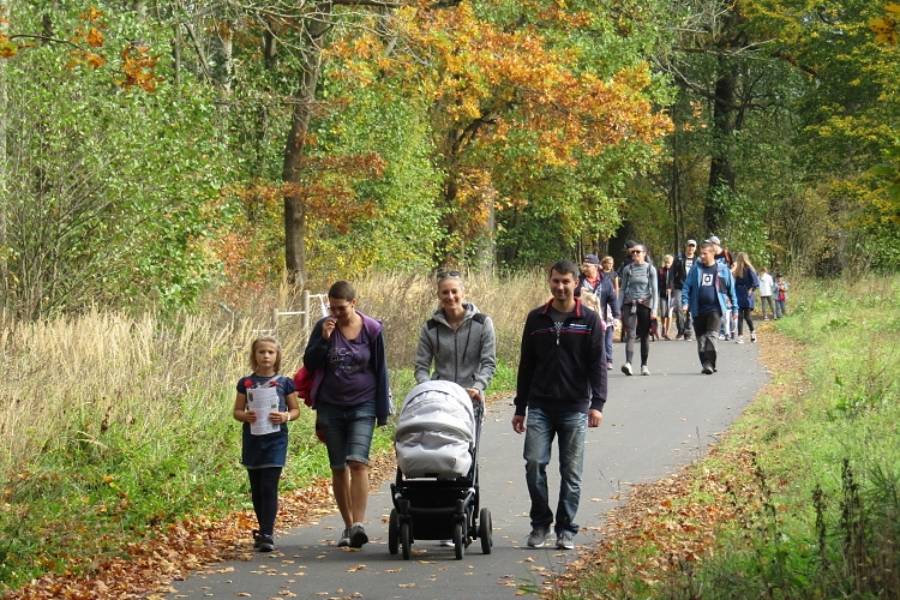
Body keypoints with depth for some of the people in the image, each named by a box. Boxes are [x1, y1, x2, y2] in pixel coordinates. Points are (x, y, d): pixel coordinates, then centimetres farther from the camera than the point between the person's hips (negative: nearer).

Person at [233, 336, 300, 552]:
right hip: (252, 439, 3)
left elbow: (296, 410, 8)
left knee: (269, 487, -10)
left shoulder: (284, 383, 2)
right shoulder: (246, 383, 5)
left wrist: (286, 417, -14)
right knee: (257, 488, 9)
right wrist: (245, 416, -13)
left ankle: (267, 534, -12)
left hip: (275, 439, -3)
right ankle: (264, 529, 23)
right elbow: (236, 411, 9)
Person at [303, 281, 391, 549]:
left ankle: (359, 523, -22)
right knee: (338, 468, 6)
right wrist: (324, 339, -14)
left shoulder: (372, 329, -2)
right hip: (330, 407, 3)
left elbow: (380, 371, 3)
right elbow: (309, 363, 1)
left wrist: (383, 411, 2)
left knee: (358, 462, -18)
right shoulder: (323, 328, 2)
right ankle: (348, 525, 15)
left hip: (362, 406, -2)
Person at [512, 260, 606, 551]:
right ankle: (540, 524, 6)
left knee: (571, 472, 2)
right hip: (540, 406, 2)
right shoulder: (536, 319, 8)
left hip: (575, 408, -2)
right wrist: (519, 408, 12)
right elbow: (526, 365, 13)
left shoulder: (588, 320, 1)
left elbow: (598, 364, -3)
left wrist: (597, 404, -15)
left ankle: (566, 530, 12)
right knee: (534, 463, -10)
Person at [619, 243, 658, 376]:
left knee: (645, 336, 5)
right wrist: (620, 309, 8)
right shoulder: (627, 269, 9)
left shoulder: (650, 269, 4)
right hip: (630, 304, 0)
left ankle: (644, 365, 15)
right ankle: (628, 363, -27)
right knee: (630, 334, -15)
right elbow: (623, 289, 13)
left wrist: (654, 309, -7)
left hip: (645, 304, 0)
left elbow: (654, 290, 2)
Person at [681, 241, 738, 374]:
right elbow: (687, 286, 7)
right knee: (701, 338, 7)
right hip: (698, 310, 3)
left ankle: (710, 364, -17)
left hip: (715, 309, -3)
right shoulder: (695, 268, 6)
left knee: (711, 336, -16)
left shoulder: (723, 269, 2)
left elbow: (731, 289, 9)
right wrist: (685, 302, -5)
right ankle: (706, 364, 18)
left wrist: (734, 307, 8)